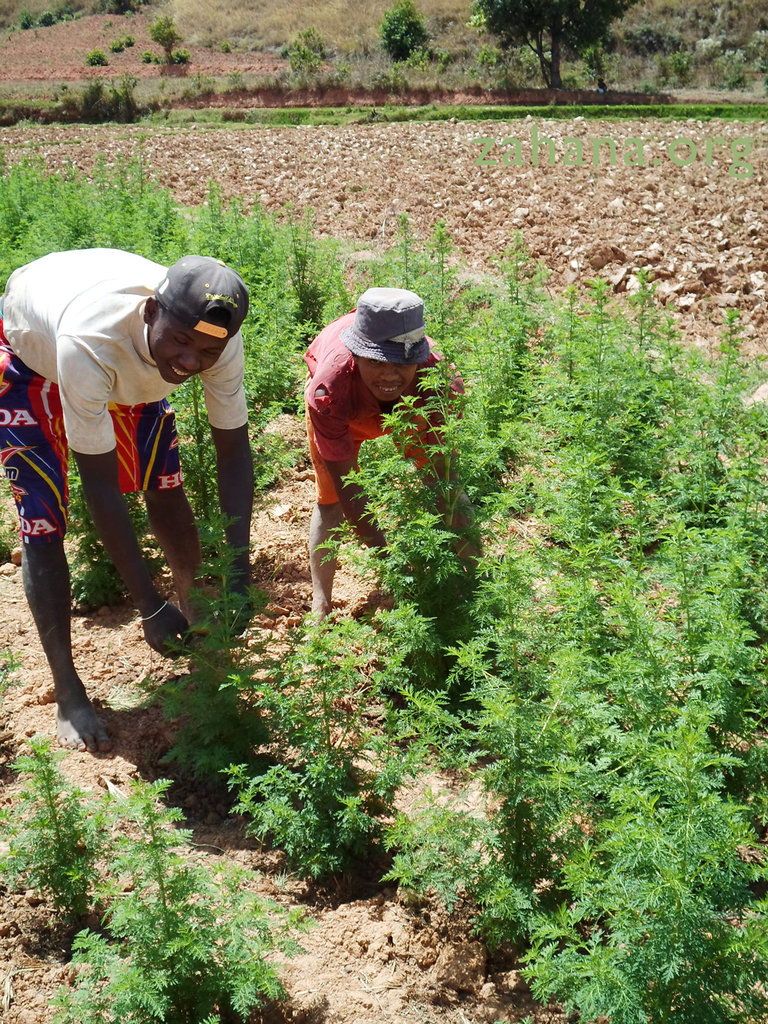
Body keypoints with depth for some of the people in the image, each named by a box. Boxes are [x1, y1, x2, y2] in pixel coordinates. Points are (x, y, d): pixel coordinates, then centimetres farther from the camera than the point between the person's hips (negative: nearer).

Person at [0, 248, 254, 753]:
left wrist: (240, 573, -31)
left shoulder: (216, 338, -33)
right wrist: (150, 607, -38)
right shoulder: (92, 342, -47)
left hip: (129, 359, 4)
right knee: (44, 521, -10)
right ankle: (69, 695, 1)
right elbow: (100, 485, -40)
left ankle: (197, 611, 33)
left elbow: (233, 451, -23)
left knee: (164, 484, 6)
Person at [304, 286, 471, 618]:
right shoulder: (330, 391, -46)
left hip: (411, 401, 1)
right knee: (331, 499, -7)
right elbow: (349, 490, -39)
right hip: (345, 410, -1)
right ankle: (320, 604, 9)